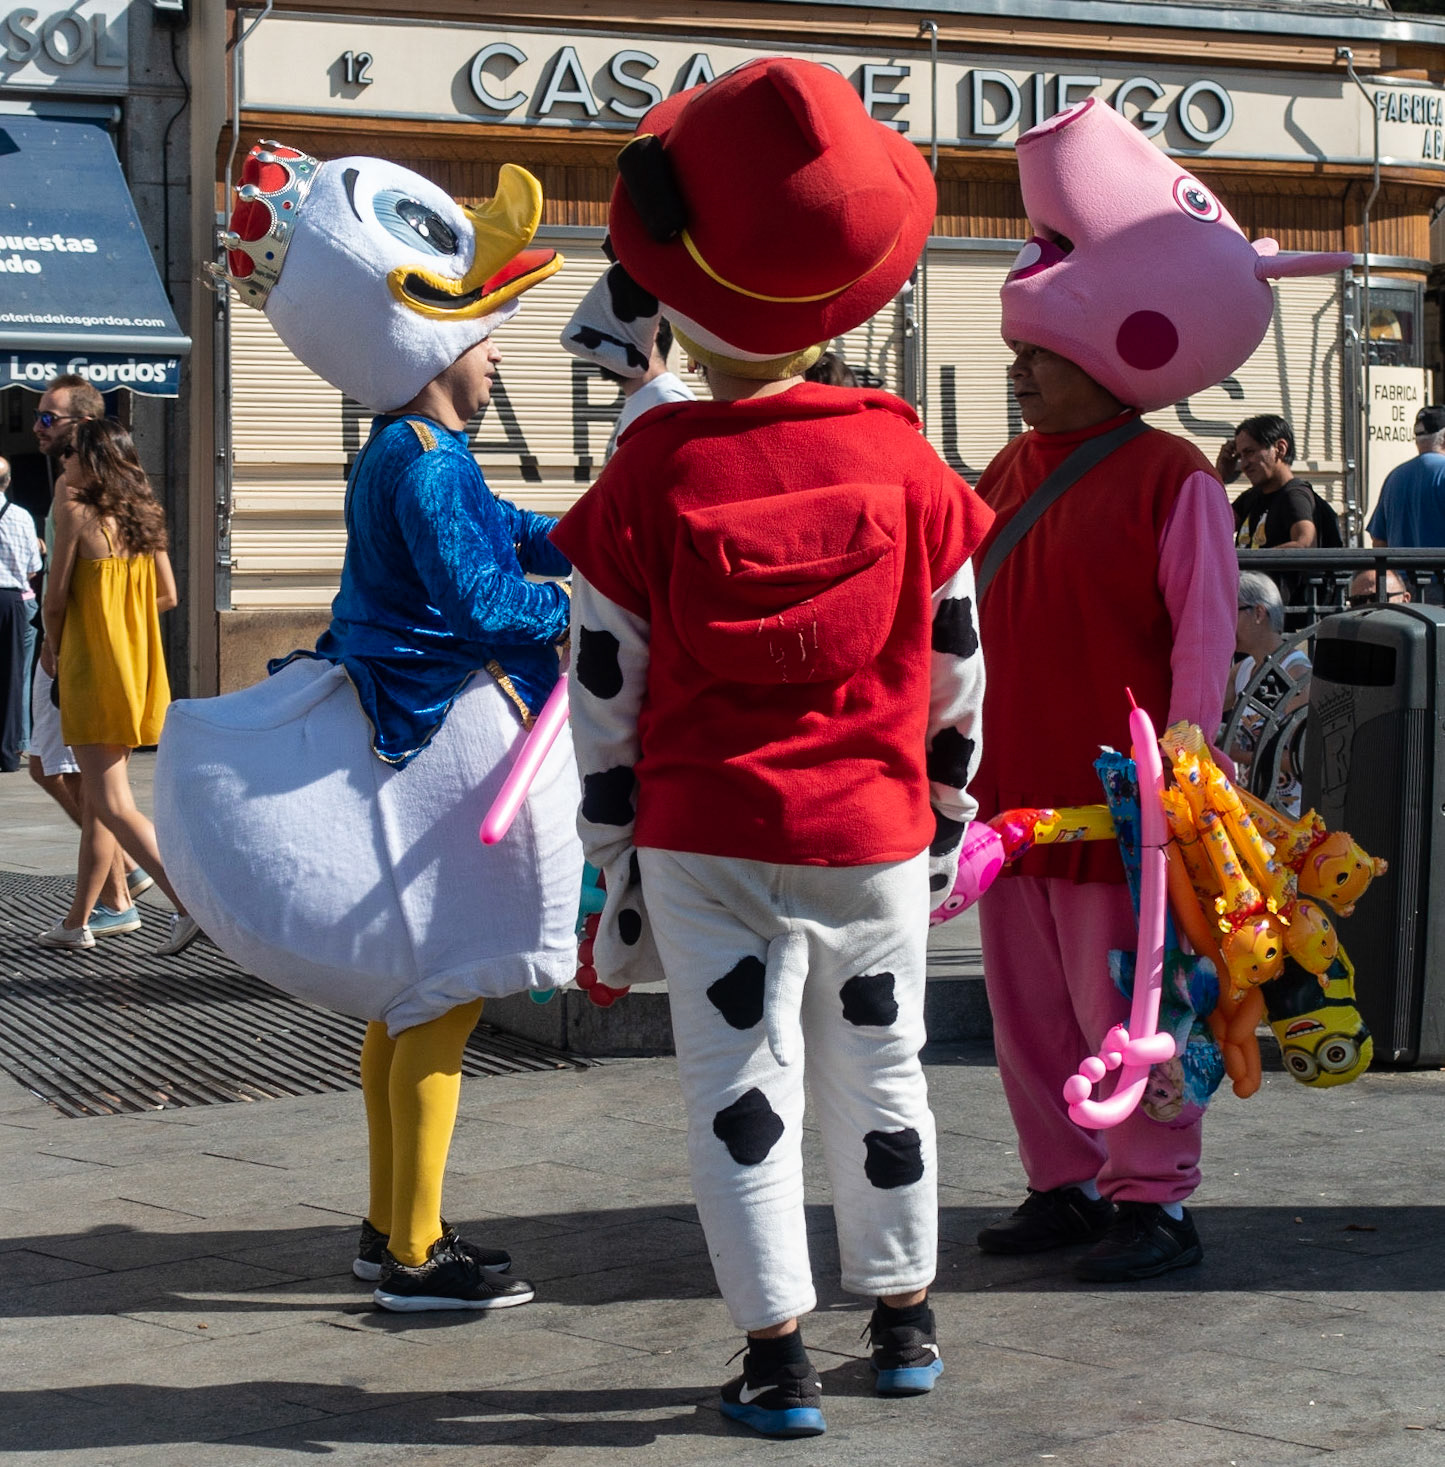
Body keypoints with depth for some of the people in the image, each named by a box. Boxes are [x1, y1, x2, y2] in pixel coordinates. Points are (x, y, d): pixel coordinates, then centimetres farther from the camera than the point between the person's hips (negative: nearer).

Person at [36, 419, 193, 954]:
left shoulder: (76, 512, -13)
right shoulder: (143, 516, 7)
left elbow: (56, 597, -10)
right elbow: (166, 596, 11)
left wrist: (54, 647, 8)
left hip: (92, 669, -8)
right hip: (136, 669, 8)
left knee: (113, 805, -8)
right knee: (96, 801, 14)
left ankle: (189, 905, -19)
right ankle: (77, 922, 21)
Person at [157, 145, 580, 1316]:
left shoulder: (417, 455, 14)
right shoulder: (421, 463, -18)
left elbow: (508, 535, 25)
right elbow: (477, 599, -24)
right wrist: (583, 612, -10)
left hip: (407, 732, 11)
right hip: (431, 748, -11)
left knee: (409, 999, 17)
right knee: (445, 1000, -6)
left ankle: (393, 1225, 28)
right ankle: (416, 1253, 0)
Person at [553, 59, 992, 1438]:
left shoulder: (648, 480, -9)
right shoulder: (904, 461, -3)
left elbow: (604, 694, -3)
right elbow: (957, 668, 5)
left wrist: (618, 865, 6)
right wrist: (948, 814, 18)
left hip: (706, 846, -2)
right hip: (876, 839, 2)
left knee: (739, 1090, 6)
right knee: (881, 1074, 17)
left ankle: (777, 1356, 6)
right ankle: (903, 1318, 29)